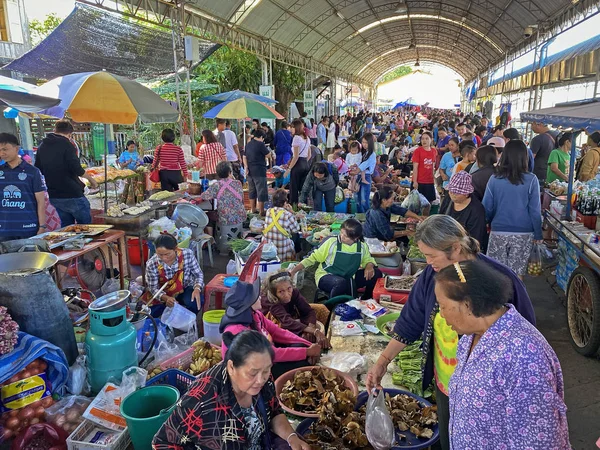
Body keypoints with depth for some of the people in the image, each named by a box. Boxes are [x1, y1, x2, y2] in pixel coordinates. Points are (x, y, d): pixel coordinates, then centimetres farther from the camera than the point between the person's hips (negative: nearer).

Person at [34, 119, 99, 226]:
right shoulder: (66, 144, -11)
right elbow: (77, 169, -20)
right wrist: (90, 179, -6)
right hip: (72, 194, -7)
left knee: (66, 226, 16)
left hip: (54, 196, 7)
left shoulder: (42, 146, 11)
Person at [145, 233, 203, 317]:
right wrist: (166, 298, -35)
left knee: (195, 303, -32)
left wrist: (197, 289, -33)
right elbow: (153, 288, -14)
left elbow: (198, 274, -11)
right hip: (164, 295, 1)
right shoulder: (152, 264, -23)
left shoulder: (187, 254, -24)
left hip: (185, 289, 0)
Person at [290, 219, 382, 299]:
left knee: (376, 273, -10)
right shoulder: (332, 242, -16)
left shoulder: (362, 247, -5)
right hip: (326, 277, -4)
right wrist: (293, 271, -15)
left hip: (349, 279, 4)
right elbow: (313, 258, -10)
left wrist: (369, 266, -12)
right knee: (342, 283, -39)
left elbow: (368, 259, 14)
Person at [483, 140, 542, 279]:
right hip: (523, 233, 0)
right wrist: (538, 234, 5)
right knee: (517, 273, 10)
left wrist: (489, 224, 18)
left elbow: (487, 208, 0)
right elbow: (535, 211, -5)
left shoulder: (494, 179, -5)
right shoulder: (531, 180, -8)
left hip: (498, 232, 0)